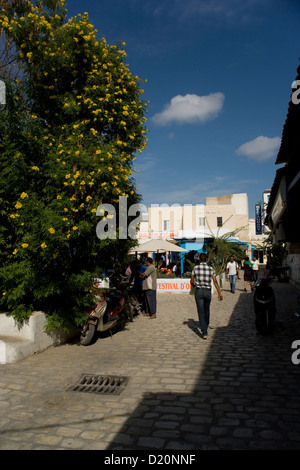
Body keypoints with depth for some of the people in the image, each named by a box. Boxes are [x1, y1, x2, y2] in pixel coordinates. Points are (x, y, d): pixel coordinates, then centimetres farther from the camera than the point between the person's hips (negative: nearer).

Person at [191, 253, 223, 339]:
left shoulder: (196, 268, -4)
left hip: (198, 291, -2)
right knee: (207, 310, 23)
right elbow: (215, 281, -8)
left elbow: (192, 281, 1)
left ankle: (204, 333, -9)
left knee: (201, 312, -2)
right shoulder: (211, 269, 1)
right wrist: (219, 293, -9)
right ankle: (205, 327, 43)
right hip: (208, 291, 3)